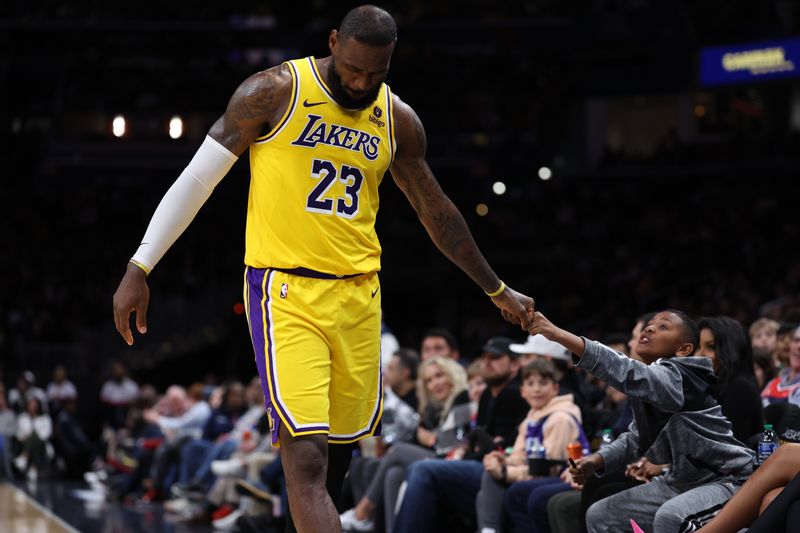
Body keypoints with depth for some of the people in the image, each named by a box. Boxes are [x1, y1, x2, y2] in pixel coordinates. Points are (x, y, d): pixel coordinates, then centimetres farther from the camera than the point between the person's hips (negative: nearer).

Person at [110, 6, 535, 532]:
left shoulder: (398, 120, 8)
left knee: (340, 450, 9)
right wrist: (140, 268, -6)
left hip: (358, 295, 5)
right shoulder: (274, 92, -6)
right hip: (285, 291, -5)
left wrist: (497, 290, 26)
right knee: (306, 458, -15)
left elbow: (437, 213, 21)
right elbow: (197, 179, -2)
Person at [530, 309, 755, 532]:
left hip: (727, 479, -10)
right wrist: (597, 460, -3)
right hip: (682, 481, 10)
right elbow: (637, 436, 17)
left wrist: (559, 334, -50)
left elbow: (629, 373, -41)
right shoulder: (647, 386, 4)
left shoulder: (677, 377, -23)